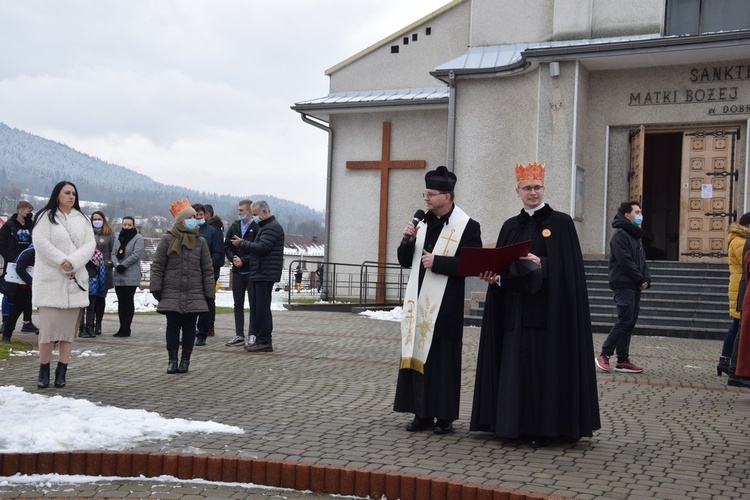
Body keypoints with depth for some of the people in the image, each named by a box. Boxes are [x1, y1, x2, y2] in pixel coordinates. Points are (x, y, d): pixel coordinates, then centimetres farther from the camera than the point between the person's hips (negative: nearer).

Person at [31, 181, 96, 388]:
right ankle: (44, 371, 1)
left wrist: (73, 263, -12)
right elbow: (40, 242, -9)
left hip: (75, 280, 4)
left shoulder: (82, 219, 14)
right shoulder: (45, 217, 2)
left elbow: (90, 244, 3)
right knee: (49, 325, -8)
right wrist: (62, 261, -17)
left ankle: (61, 372, 6)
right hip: (50, 280, -4)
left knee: (69, 326, 1)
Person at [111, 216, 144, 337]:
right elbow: (113, 254, 9)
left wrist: (123, 265, -13)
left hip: (131, 276, -6)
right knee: (121, 302, 8)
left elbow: (136, 255, -12)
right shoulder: (118, 238, 15)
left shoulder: (138, 238, -2)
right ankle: (122, 328, 13)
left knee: (128, 301, -3)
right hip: (118, 276, 6)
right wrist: (117, 265, -10)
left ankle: (126, 329, -1)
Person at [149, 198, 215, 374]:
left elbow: (207, 269, 7)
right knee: (173, 326, 2)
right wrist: (156, 288, -5)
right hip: (171, 293, -1)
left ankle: (185, 360, 15)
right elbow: (157, 266, 2)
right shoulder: (167, 240, 0)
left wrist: (209, 292, 3)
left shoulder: (200, 241, 5)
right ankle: (172, 359, 11)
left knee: (189, 327, 5)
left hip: (194, 295, 1)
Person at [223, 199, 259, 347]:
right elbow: (227, 246, 9)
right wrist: (233, 258, -8)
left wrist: (243, 260, -15)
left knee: (253, 305, 1)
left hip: (252, 272, -6)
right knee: (238, 305, 9)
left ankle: (252, 336, 6)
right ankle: (239, 336, 15)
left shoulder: (257, 228, -9)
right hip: (237, 272, 6)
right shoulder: (234, 226, 9)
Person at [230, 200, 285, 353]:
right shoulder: (265, 227, 23)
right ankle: (260, 339, 16)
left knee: (262, 307, -9)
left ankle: (265, 342, -5)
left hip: (265, 275, -11)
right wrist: (243, 244, 5)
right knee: (256, 306, 11)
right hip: (259, 273, 11)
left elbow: (262, 247, -21)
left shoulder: (272, 227, -11)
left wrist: (242, 243, -12)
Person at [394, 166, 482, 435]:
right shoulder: (422, 223, 13)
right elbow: (405, 261, 15)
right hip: (419, 303, 6)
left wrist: (438, 262, -16)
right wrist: (408, 240, -4)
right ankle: (423, 413, 16)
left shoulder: (467, 226, -6)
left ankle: (444, 416, 9)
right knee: (417, 357, 7)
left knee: (444, 361, -1)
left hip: (445, 306, -6)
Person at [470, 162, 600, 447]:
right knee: (515, 364, 4)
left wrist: (542, 264, -21)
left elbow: (569, 266, -7)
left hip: (548, 308, -5)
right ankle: (517, 425, 12)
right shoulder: (511, 226, 14)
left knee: (544, 364, -4)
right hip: (515, 309, 5)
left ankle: (545, 428, 4)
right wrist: (493, 274, -8)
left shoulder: (561, 222, 0)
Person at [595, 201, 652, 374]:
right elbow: (625, 261, -18)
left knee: (629, 323, 6)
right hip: (623, 285, -9)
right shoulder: (620, 235, -10)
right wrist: (641, 279, -12)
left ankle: (622, 360, 8)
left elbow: (642, 260, 18)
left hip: (635, 287, 9)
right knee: (624, 321, -12)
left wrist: (646, 279, 1)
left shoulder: (635, 235, 20)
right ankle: (604, 355, -5)